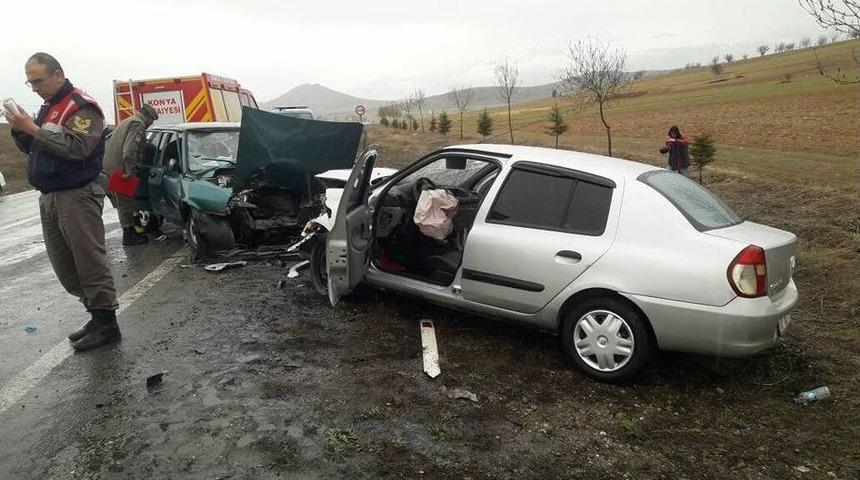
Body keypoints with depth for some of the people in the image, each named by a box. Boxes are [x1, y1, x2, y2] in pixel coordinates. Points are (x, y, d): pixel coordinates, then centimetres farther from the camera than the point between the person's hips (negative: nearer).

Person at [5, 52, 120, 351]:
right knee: (64, 267, 10)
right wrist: (20, 129, 3)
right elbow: (31, 148, 21)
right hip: (49, 198, 9)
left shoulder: (82, 107, -9)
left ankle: (106, 324, -1)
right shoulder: (48, 108, 18)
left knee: (90, 263, -7)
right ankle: (98, 315, 18)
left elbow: (76, 148, -22)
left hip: (77, 197, -9)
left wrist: (33, 129, -21)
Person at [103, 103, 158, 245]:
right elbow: (130, 149, -25)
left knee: (124, 202, 17)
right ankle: (129, 236, 1)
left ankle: (130, 231, 26)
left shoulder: (126, 122, 22)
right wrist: (130, 170, -26)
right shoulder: (138, 125, -11)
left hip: (112, 168, 10)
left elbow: (110, 144, 29)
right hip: (121, 169, -10)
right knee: (127, 203, -4)